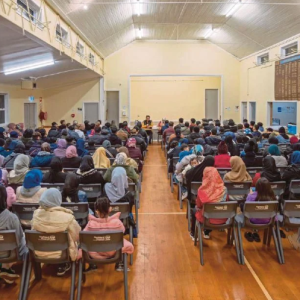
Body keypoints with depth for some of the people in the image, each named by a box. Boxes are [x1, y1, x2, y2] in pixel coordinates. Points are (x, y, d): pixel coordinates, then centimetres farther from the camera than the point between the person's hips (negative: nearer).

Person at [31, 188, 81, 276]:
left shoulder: (36, 214, -15)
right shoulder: (67, 217, -26)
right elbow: (77, 235, -11)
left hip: (39, 253, 4)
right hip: (60, 253, -4)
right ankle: (62, 266, 32)